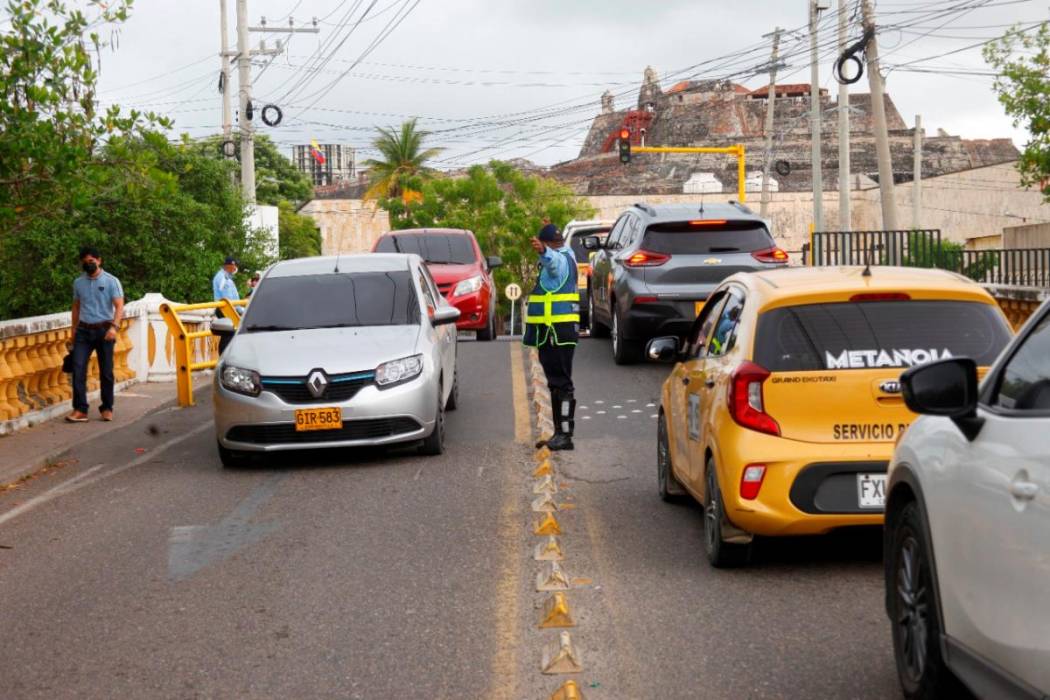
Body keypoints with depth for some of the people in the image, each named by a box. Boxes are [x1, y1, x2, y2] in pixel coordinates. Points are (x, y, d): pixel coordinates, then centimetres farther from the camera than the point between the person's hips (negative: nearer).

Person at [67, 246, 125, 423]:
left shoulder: (111, 281, -4)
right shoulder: (78, 283, 9)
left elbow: (119, 306, -11)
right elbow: (76, 307, 18)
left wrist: (114, 326, -26)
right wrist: (74, 331, 16)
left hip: (104, 330, -3)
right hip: (83, 330, 3)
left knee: (106, 371, 4)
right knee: (78, 368, -10)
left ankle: (107, 408, 15)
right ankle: (80, 410, -11)